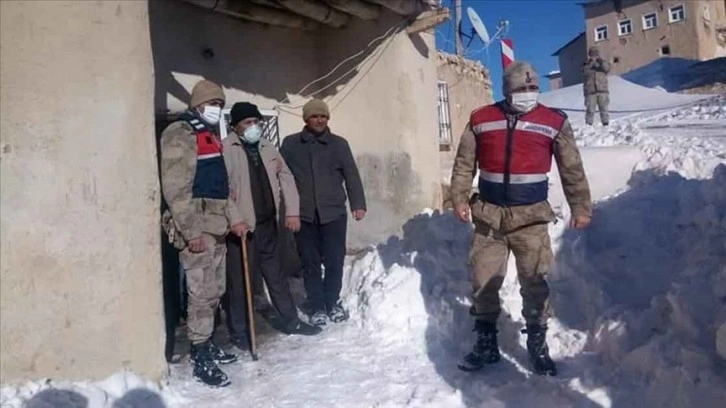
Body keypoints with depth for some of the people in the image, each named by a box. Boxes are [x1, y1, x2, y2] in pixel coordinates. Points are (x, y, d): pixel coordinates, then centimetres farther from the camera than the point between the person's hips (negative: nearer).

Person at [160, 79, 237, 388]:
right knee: (203, 293, -7)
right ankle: (201, 359, 2)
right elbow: (175, 188, -17)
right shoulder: (179, 134, -8)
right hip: (196, 227, -9)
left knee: (215, 291, 14)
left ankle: (206, 344, 28)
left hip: (216, 225, 9)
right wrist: (191, 230, -21)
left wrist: (233, 218, 16)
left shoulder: (212, 135, 20)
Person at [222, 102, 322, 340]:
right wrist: (235, 219, -23)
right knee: (238, 280, 2)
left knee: (276, 275, 17)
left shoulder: (268, 148, 12)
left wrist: (292, 211, 1)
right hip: (241, 226, -6)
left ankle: (291, 321, 29)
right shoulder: (225, 149, -8)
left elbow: (286, 178, 12)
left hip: (267, 224, 7)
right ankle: (238, 332, 15)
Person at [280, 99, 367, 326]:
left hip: (334, 213, 1)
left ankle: (333, 303, 25)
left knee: (335, 261, 5)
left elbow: (351, 176, 4)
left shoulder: (339, 144, 6)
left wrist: (358, 204, -5)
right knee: (311, 264, 6)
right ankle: (317, 308, 18)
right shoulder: (290, 144, 4)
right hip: (303, 215, 0)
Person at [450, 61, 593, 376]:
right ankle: (485, 343, 23)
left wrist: (581, 207, 4)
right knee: (484, 281, 7)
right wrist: (459, 198, 0)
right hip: (488, 215, 2)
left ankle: (537, 344, 20)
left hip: (531, 217, -1)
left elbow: (572, 169, 4)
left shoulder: (554, 122, 1)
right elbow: (464, 163, 8)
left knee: (534, 282, 2)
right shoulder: (480, 120, 3)